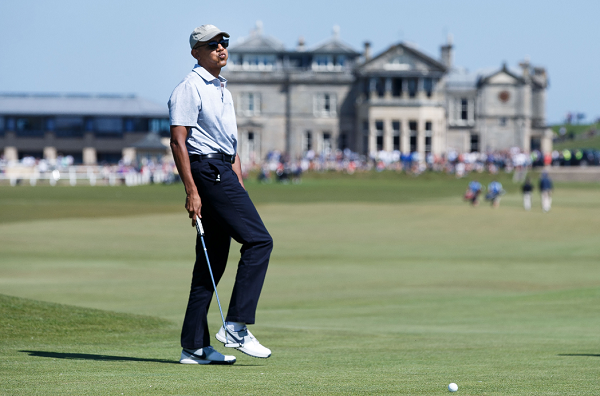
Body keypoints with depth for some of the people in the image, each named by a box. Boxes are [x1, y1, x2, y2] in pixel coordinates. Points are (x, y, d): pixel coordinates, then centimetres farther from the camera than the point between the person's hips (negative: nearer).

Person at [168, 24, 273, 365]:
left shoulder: (222, 88, 21)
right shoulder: (190, 88, -9)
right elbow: (178, 141, -15)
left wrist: (239, 183, 17)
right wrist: (191, 191, -21)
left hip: (224, 172, 10)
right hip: (207, 170, -10)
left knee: (213, 261, 7)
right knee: (258, 240, -15)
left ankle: (195, 347, 7)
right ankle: (236, 326, -16)